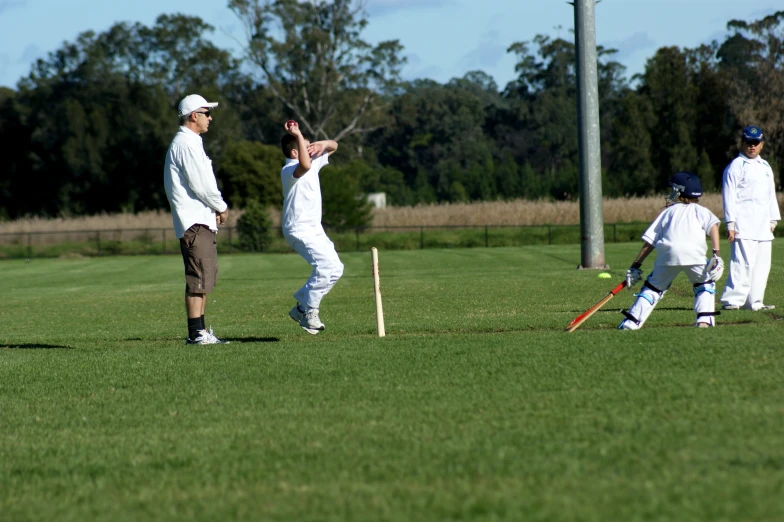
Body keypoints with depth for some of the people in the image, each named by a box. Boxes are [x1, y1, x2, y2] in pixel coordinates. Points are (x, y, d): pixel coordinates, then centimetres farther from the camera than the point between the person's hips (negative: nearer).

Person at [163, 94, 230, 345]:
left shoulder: (190, 143, 21)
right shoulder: (186, 144, -12)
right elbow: (200, 185, -16)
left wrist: (216, 208, 8)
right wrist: (221, 207, -3)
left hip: (202, 221, 11)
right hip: (194, 222, -11)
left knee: (206, 277, 11)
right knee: (198, 278, -13)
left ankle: (199, 331, 13)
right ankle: (196, 332, -15)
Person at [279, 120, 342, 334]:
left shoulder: (314, 162, 10)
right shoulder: (289, 170, -18)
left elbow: (334, 146, 22)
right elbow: (304, 166, -42)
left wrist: (324, 144, -1)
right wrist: (298, 135, -39)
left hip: (315, 229, 10)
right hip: (299, 230, -10)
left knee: (335, 268, 9)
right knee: (325, 265, -23)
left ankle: (302, 305, 15)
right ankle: (309, 311, -13)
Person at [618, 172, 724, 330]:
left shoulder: (668, 212, 29)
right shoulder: (700, 210, 26)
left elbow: (649, 242, 24)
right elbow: (713, 225, 5)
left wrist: (636, 265, 26)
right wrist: (716, 254, 0)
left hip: (667, 252, 1)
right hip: (693, 253, -1)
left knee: (653, 286, 16)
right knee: (705, 284, 21)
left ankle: (632, 321, 6)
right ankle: (704, 319, 3)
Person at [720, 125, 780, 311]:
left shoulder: (765, 167, 19)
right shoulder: (735, 166, -3)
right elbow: (729, 196, -8)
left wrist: (773, 220, 19)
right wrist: (730, 224, -14)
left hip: (763, 226, 8)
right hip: (743, 225, -8)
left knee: (762, 264, 6)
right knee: (743, 263, -15)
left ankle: (754, 301, 11)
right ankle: (732, 300, -16)